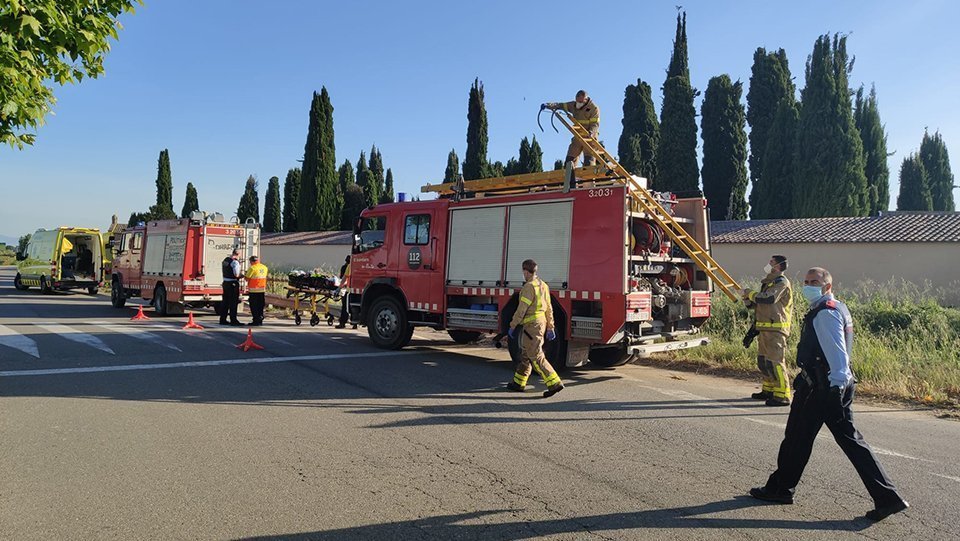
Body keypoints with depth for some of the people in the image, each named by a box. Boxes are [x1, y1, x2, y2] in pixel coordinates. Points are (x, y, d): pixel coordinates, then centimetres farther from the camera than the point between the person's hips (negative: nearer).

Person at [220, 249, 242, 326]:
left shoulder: (225, 260, 12)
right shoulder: (235, 262, -16)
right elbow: (236, 275, -24)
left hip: (225, 282, 8)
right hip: (233, 284, -8)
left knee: (225, 302, 14)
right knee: (233, 302, -3)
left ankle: (222, 319, 19)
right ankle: (233, 320, 0)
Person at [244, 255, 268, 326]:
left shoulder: (252, 268, -13)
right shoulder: (265, 267, 8)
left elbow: (247, 278, -9)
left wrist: (245, 274, 11)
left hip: (254, 290, -6)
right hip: (262, 290, 6)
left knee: (254, 306, 0)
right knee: (260, 306, 12)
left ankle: (256, 321, 0)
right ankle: (260, 320, 16)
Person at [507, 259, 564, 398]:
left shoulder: (529, 286, -16)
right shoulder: (543, 285, 12)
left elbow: (522, 309, -18)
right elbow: (549, 309, 14)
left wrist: (512, 326, -11)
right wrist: (550, 328, 17)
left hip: (532, 324, -10)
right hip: (541, 322, 10)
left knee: (536, 357, -7)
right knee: (525, 354, 17)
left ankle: (554, 383, -12)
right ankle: (519, 383, 26)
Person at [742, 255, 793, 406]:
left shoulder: (782, 283, -10)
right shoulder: (768, 282, 20)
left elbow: (768, 299, -25)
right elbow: (761, 305, 25)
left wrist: (750, 293, -11)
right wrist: (748, 299, 7)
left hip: (776, 328, -10)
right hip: (764, 328, 10)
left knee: (775, 361, -11)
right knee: (762, 360, 15)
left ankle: (782, 395, -7)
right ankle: (769, 390, 26)